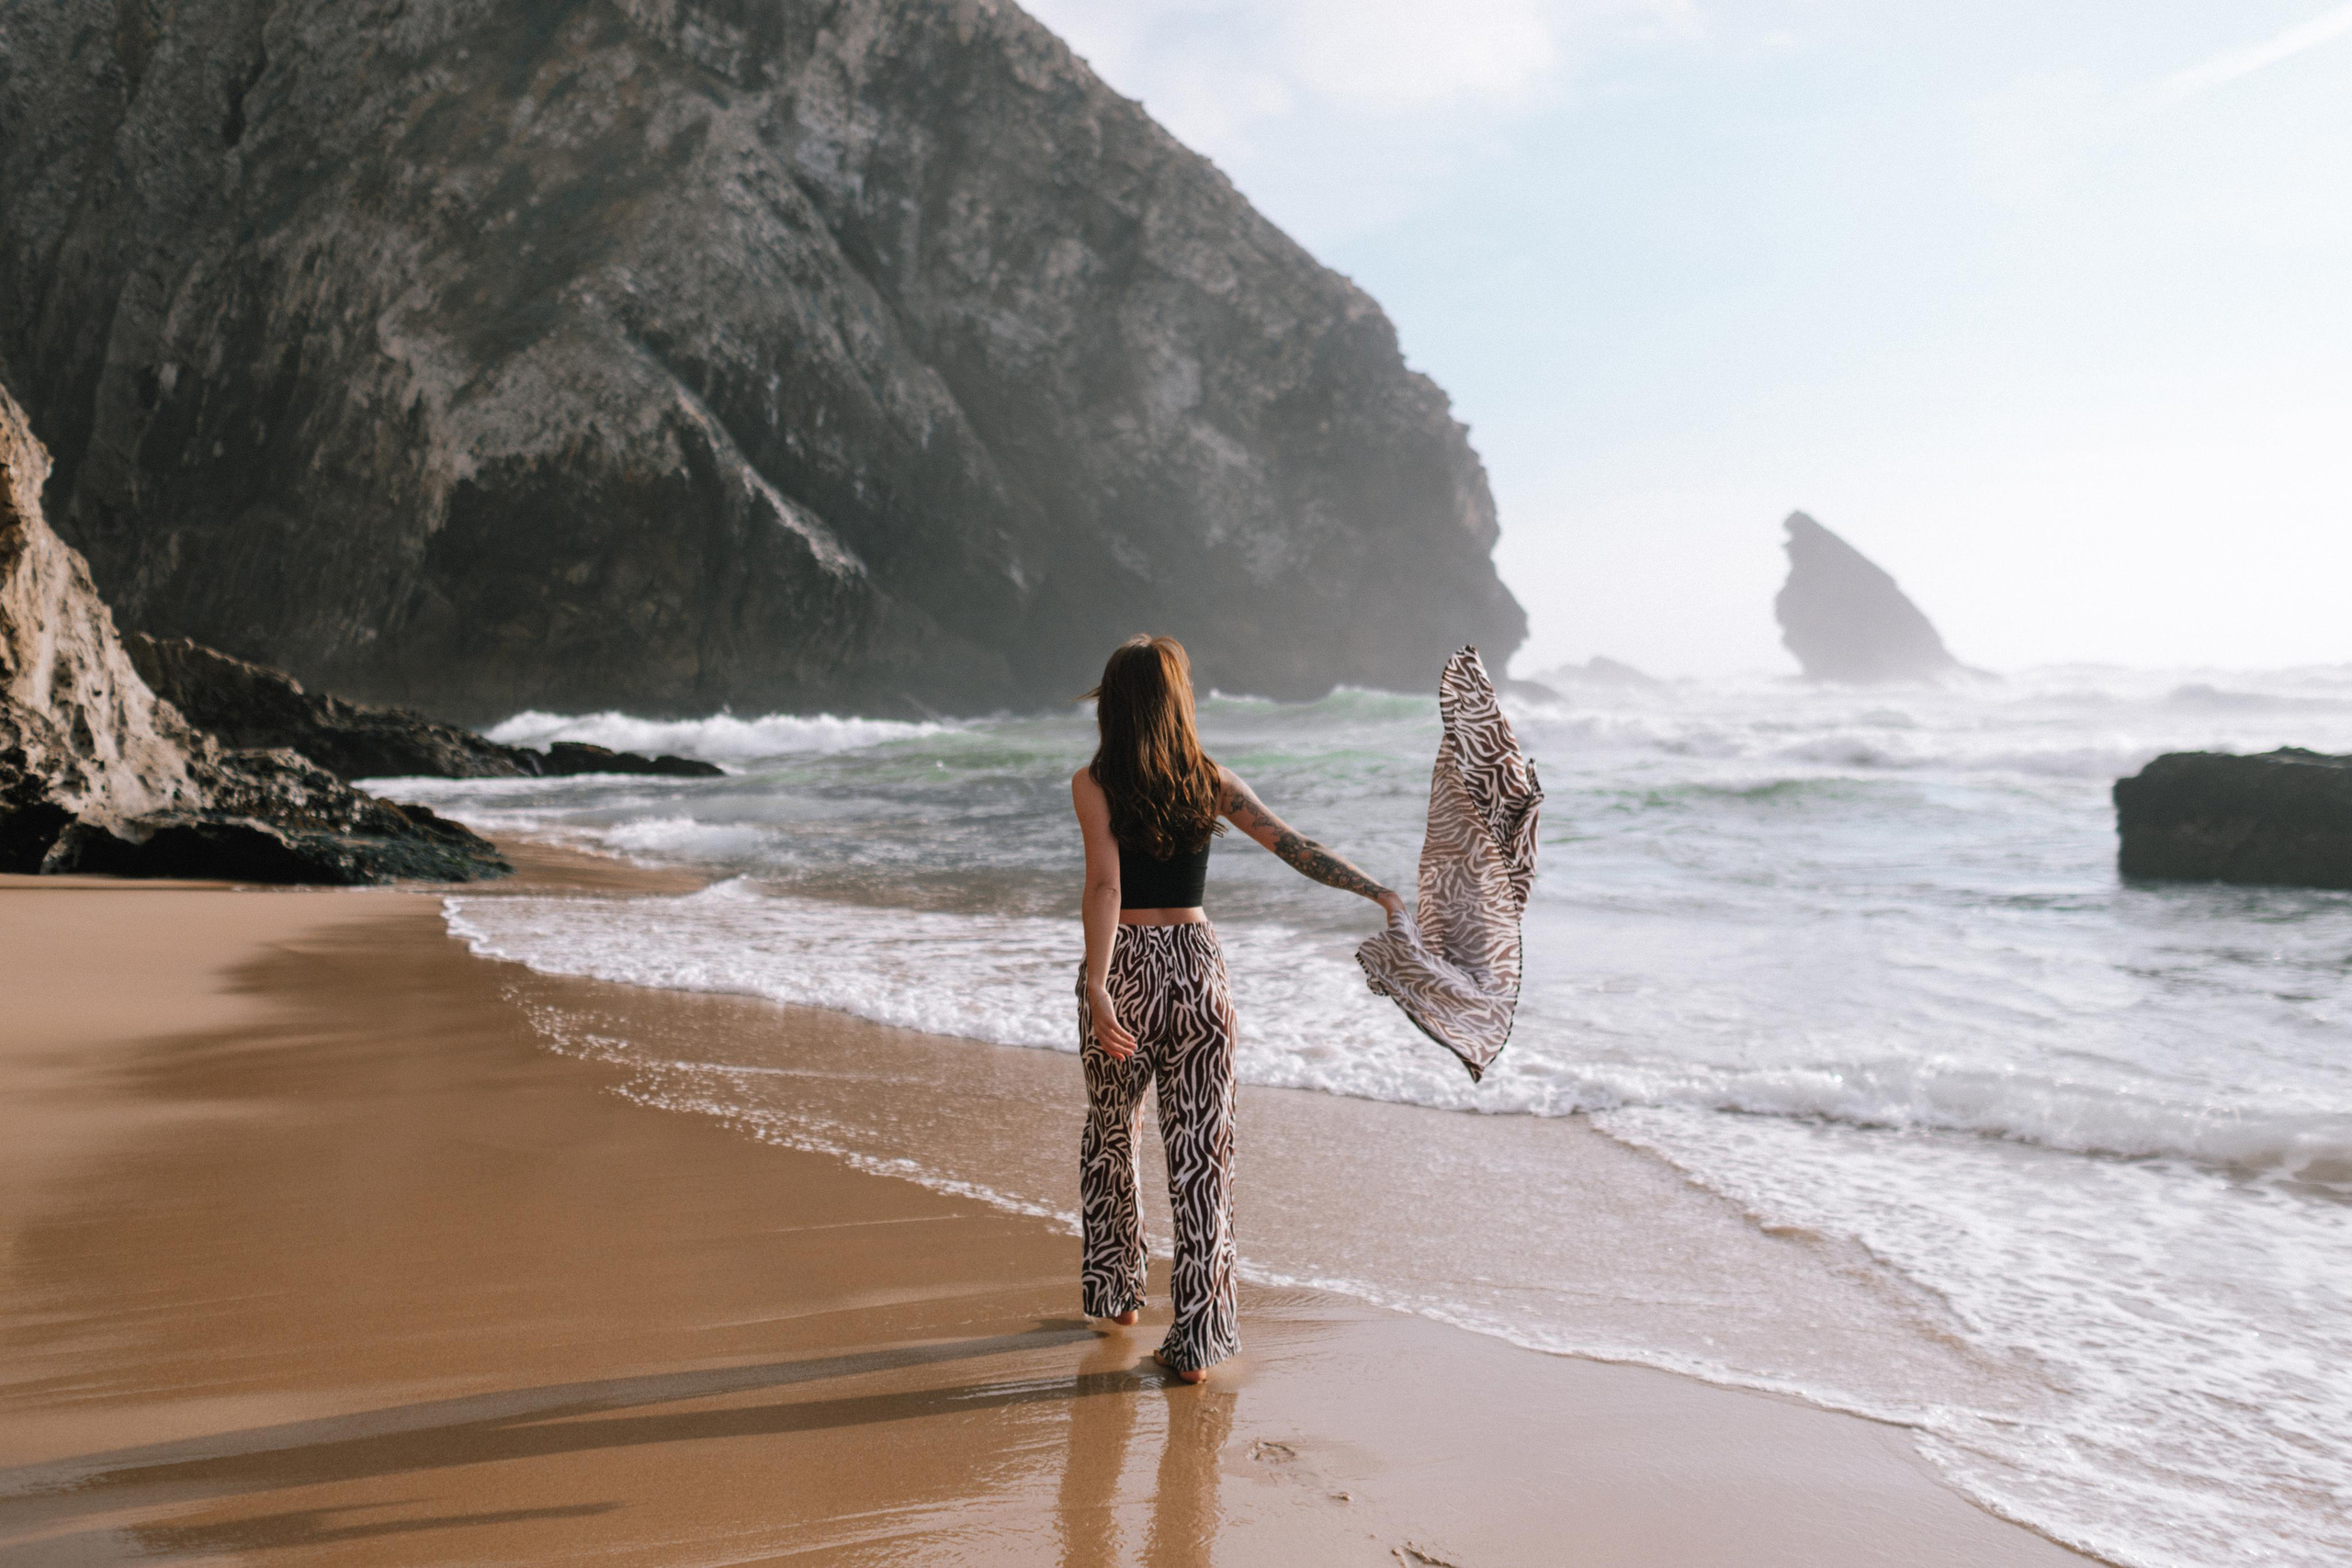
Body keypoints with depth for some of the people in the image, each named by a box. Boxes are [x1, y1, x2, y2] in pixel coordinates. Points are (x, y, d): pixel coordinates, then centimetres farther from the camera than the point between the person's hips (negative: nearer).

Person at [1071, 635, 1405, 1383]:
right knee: (1201, 1149, 4)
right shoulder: (1209, 781, -1)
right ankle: (1197, 1338, 4)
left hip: (1125, 966, -1)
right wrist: (1378, 892, 7)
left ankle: (1115, 1291, 35)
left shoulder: (1094, 783, -8)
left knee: (1110, 1133, 21)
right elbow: (1296, 848, -1)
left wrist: (1097, 985, -25)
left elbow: (1105, 886, -19)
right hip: (1195, 960, 1)